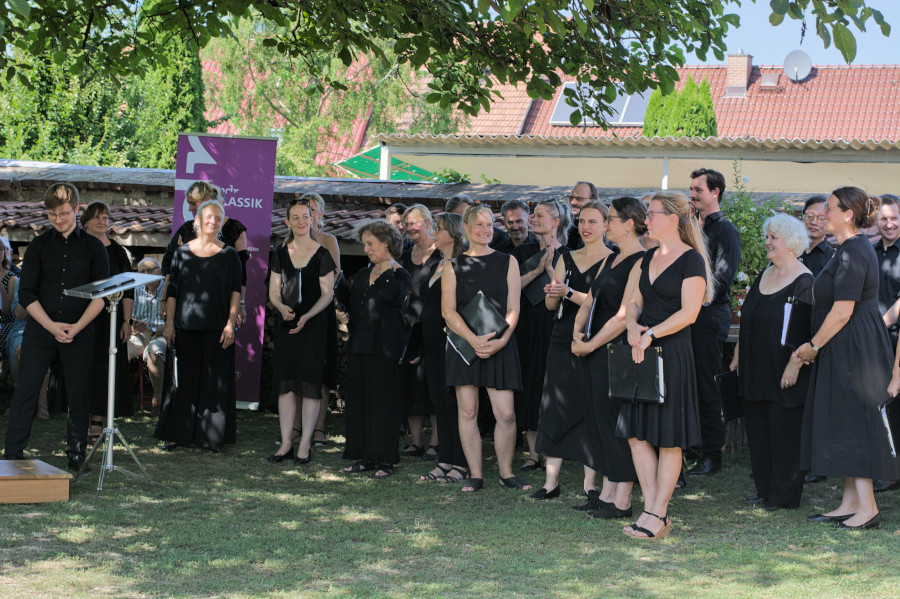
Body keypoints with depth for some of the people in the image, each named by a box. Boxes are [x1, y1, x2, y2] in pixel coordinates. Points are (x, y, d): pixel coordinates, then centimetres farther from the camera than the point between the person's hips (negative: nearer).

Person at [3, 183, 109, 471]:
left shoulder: (93, 246, 5)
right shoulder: (39, 245, 6)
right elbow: (26, 293, 2)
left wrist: (78, 326, -12)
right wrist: (52, 326, -11)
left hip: (79, 332, 0)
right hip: (40, 329, 0)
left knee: (79, 395, 2)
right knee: (25, 391, -3)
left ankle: (76, 455, 13)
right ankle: (13, 455, 3)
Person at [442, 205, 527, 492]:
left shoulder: (507, 262, 9)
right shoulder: (453, 266, 7)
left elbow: (513, 308, 4)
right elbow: (448, 310, -1)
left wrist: (500, 341, -13)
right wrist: (473, 339, -15)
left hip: (500, 346, 0)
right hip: (464, 344, 0)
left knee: (506, 414, -6)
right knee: (468, 411, 0)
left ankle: (506, 473, 9)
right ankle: (475, 475, 8)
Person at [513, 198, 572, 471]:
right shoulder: (523, 251, 9)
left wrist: (550, 267, -17)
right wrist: (536, 270, -13)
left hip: (554, 326, -3)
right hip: (527, 326, 3)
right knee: (528, 386, 3)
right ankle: (533, 454, 9)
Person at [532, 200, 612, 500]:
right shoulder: (567, 259, 14)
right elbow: (550, 304, 11)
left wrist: (568, 292, -24)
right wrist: (553, 293, -12)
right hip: (562, 341, 5)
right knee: (555, 407, 3)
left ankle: (590, 484, 2)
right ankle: (551, 481, 7)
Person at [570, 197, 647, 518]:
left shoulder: (641, 263, -14)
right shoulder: (611, 260, 16)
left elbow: (624, 315, -19)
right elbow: (589, 301, 17)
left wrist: (590, 345, -14)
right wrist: (577, 332, -1)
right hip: (595, 351, 9)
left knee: (618, 422, -4)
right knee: (599, 420, 12)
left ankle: (622, 502, 3)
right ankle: (606, 494, 20)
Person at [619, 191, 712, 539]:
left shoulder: (691, 260, -8)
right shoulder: (649, 258, 16)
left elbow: (689, 312, -15)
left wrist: (651, 334, -17)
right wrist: (632, 327, -3)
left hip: (672, 352, -8)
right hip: (642, 352, 8)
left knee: (669, 438, -2)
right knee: (637, 431, 4)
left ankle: (658, 515, 2)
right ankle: (651, 509, 9)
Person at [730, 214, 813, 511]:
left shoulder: (804, 281, -12)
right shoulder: (764, 275, 13)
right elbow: (747, 321, 19)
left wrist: (794, 365, -23)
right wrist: (737, 355, 18)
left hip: (783, 374, -8)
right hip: (756, 372, 8)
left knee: (784, 432, -1)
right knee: (757, 428, 11)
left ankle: (784, 495, 8)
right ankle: (765, 489, 21)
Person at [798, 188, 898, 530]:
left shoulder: (853, 252, -18)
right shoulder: (850, 248, 15)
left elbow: (841, 312, -22)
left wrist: (813, 346, -12)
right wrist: (816, 346, 19)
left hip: (853, 349, -10)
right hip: (845, 351, 10)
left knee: (852, 424, -8)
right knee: (844, 425, 12)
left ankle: (867, 508, -5)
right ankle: (850, 504, 16)